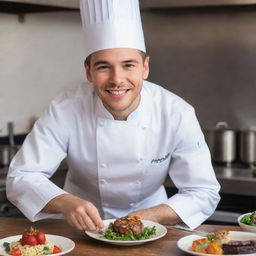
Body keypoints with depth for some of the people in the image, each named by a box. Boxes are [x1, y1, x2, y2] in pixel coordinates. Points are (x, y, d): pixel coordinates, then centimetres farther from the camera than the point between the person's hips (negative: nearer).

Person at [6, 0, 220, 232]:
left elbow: (204, 193, -14)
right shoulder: (65, 110, -18)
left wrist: (148, 217, -30)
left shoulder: (177, 114, -19)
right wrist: (65, 203, -35)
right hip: (82, 227, 0)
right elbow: (21, 178, -15)